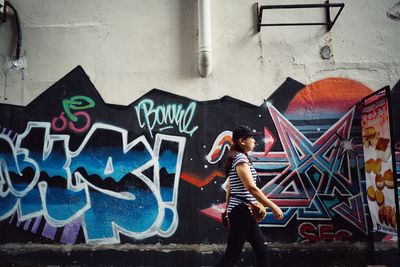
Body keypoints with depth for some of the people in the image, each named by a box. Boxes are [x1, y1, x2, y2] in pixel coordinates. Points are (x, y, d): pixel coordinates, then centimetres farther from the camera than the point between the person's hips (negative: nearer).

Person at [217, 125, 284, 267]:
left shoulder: (237, 158, 13)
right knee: (233, 254, -2)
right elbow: (251, 188, -23)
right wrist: (273, 206, -19)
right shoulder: (241, 158, -16)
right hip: (241, 211, -10)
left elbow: (229, 186, 16)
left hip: (243, 211, 10)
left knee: (261, 247, 15)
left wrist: (228, 207, 19)